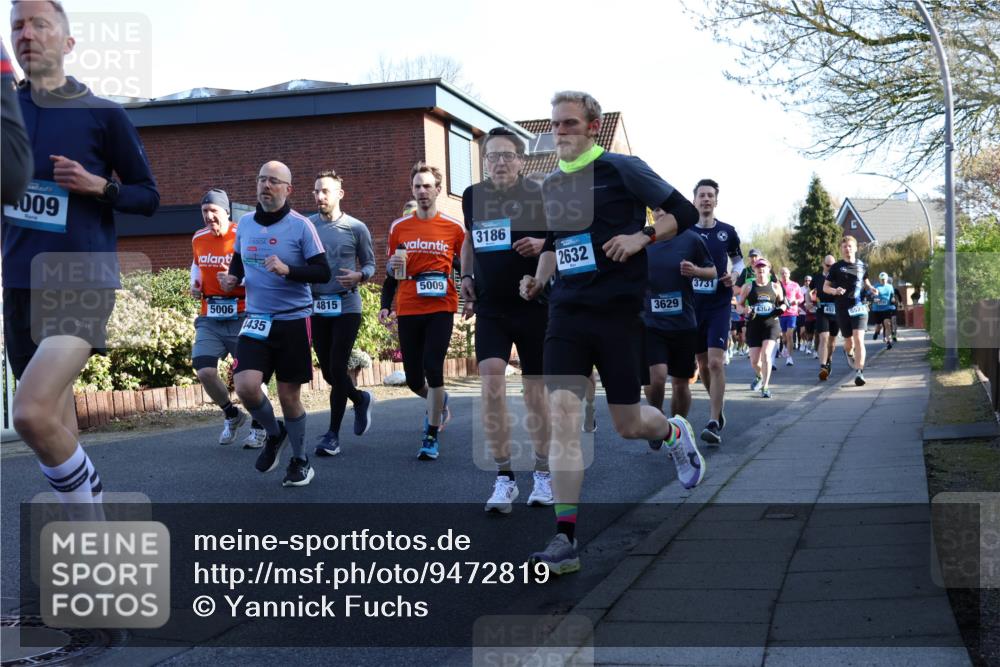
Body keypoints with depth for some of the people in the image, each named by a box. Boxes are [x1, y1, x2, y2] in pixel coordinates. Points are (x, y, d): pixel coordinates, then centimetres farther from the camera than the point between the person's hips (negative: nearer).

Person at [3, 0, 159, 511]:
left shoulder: (104, 115, -3)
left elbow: (148, 198, 2)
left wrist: (98, 185, -14)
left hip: (83, 284, -5)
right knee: (52, 422, 11)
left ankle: (85, 501, 0)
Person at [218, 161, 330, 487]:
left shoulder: (300, 225, -7)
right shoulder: (244, 223, 6)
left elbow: (323, 273, -9)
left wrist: (287, 270, -24)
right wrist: (231, 278, 2)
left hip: (293, 320, -3)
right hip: (255, 319, 3)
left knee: (288, 395, 3)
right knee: (246, 386, -15)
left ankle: (300, 461, 24)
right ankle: (274, 434, 16)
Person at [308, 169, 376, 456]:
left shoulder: (356, 228, -1)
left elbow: (370, 263, 6)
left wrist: (358, 276, -15)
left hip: (346, 307, -3)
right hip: (316, 307, 3)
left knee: (337, 368, -8)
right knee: (328, 372, 9)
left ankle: (333, 433, 3)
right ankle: (361, 399, 39)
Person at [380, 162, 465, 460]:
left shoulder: (454, 227, 2)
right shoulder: (399, 227, 8)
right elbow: (391, 272, 15)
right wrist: (386, 305, 4)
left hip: (441, 308, -2)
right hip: (408, 310, 3)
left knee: (433, 369, -12)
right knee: (413, 379, 5)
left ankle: (432, 437, 0)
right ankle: (438, 402, 40)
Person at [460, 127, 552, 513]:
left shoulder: (540, 196, -7)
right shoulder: (473, 196, 5)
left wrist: (542, 244, -20)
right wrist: (465, 275, 11)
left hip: (533, 306, -2)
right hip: (490, 307, 2)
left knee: (535, 390, 6)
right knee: (491, 384, -13)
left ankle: (542, 474, 22)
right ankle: (504, 478, -4)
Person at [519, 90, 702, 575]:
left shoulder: (621, 169, -4)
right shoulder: (550, 186, 13)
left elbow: (684, 212, -3)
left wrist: (641, 237, -16)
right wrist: (538, 280, 9)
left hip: (619, 311, -4)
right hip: (567, 312, 4)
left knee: (627, 424, 4)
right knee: (561, 412, -12)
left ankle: (675, 433, 43)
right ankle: (565, 539, -11)